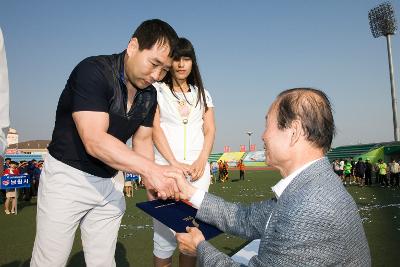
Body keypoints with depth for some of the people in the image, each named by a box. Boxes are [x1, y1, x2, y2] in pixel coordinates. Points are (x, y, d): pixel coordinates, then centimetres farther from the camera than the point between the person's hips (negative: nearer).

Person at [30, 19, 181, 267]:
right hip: (67, 175, -5)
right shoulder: (93, 71, -22)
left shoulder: (149, 94, 0)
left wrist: (152, 177, -11)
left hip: (109, 182, 6)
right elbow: (95, 141, -31)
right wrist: (150, 169, -37)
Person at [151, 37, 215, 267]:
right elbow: (155, 128, -3)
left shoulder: (202, 93, 17)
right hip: (165, 167, -2)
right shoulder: (157, 90, 7)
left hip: (198, 168, 3)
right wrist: (175, 163, -13)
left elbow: (210, 130, 10)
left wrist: (201, 161, -6)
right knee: (165, 234, -4)